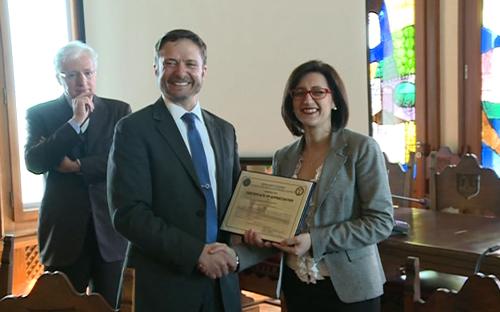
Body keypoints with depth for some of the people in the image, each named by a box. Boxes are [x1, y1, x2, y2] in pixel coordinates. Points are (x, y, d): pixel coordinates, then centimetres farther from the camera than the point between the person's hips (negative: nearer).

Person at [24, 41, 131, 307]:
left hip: (110, 228, 0)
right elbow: (34, 163, -11)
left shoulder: (119, 111, 5)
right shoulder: (40, 114, 4)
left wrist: (78, 166, -12)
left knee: (111, 305, 6)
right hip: (63, 230, 0)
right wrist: (74, 122, -15)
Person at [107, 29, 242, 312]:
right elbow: (128, 213, -14)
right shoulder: (134, 129, -7)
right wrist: (196, 252, -19)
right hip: (166, 286, -5)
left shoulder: (224, 130, 10)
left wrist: (234, 249, -5)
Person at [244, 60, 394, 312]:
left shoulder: (362, 148, -10)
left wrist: (315, 240, -20)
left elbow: (381, 222, -14)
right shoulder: (283, 157, 4)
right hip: (296, 285, 4)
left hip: (348, 288, -4)